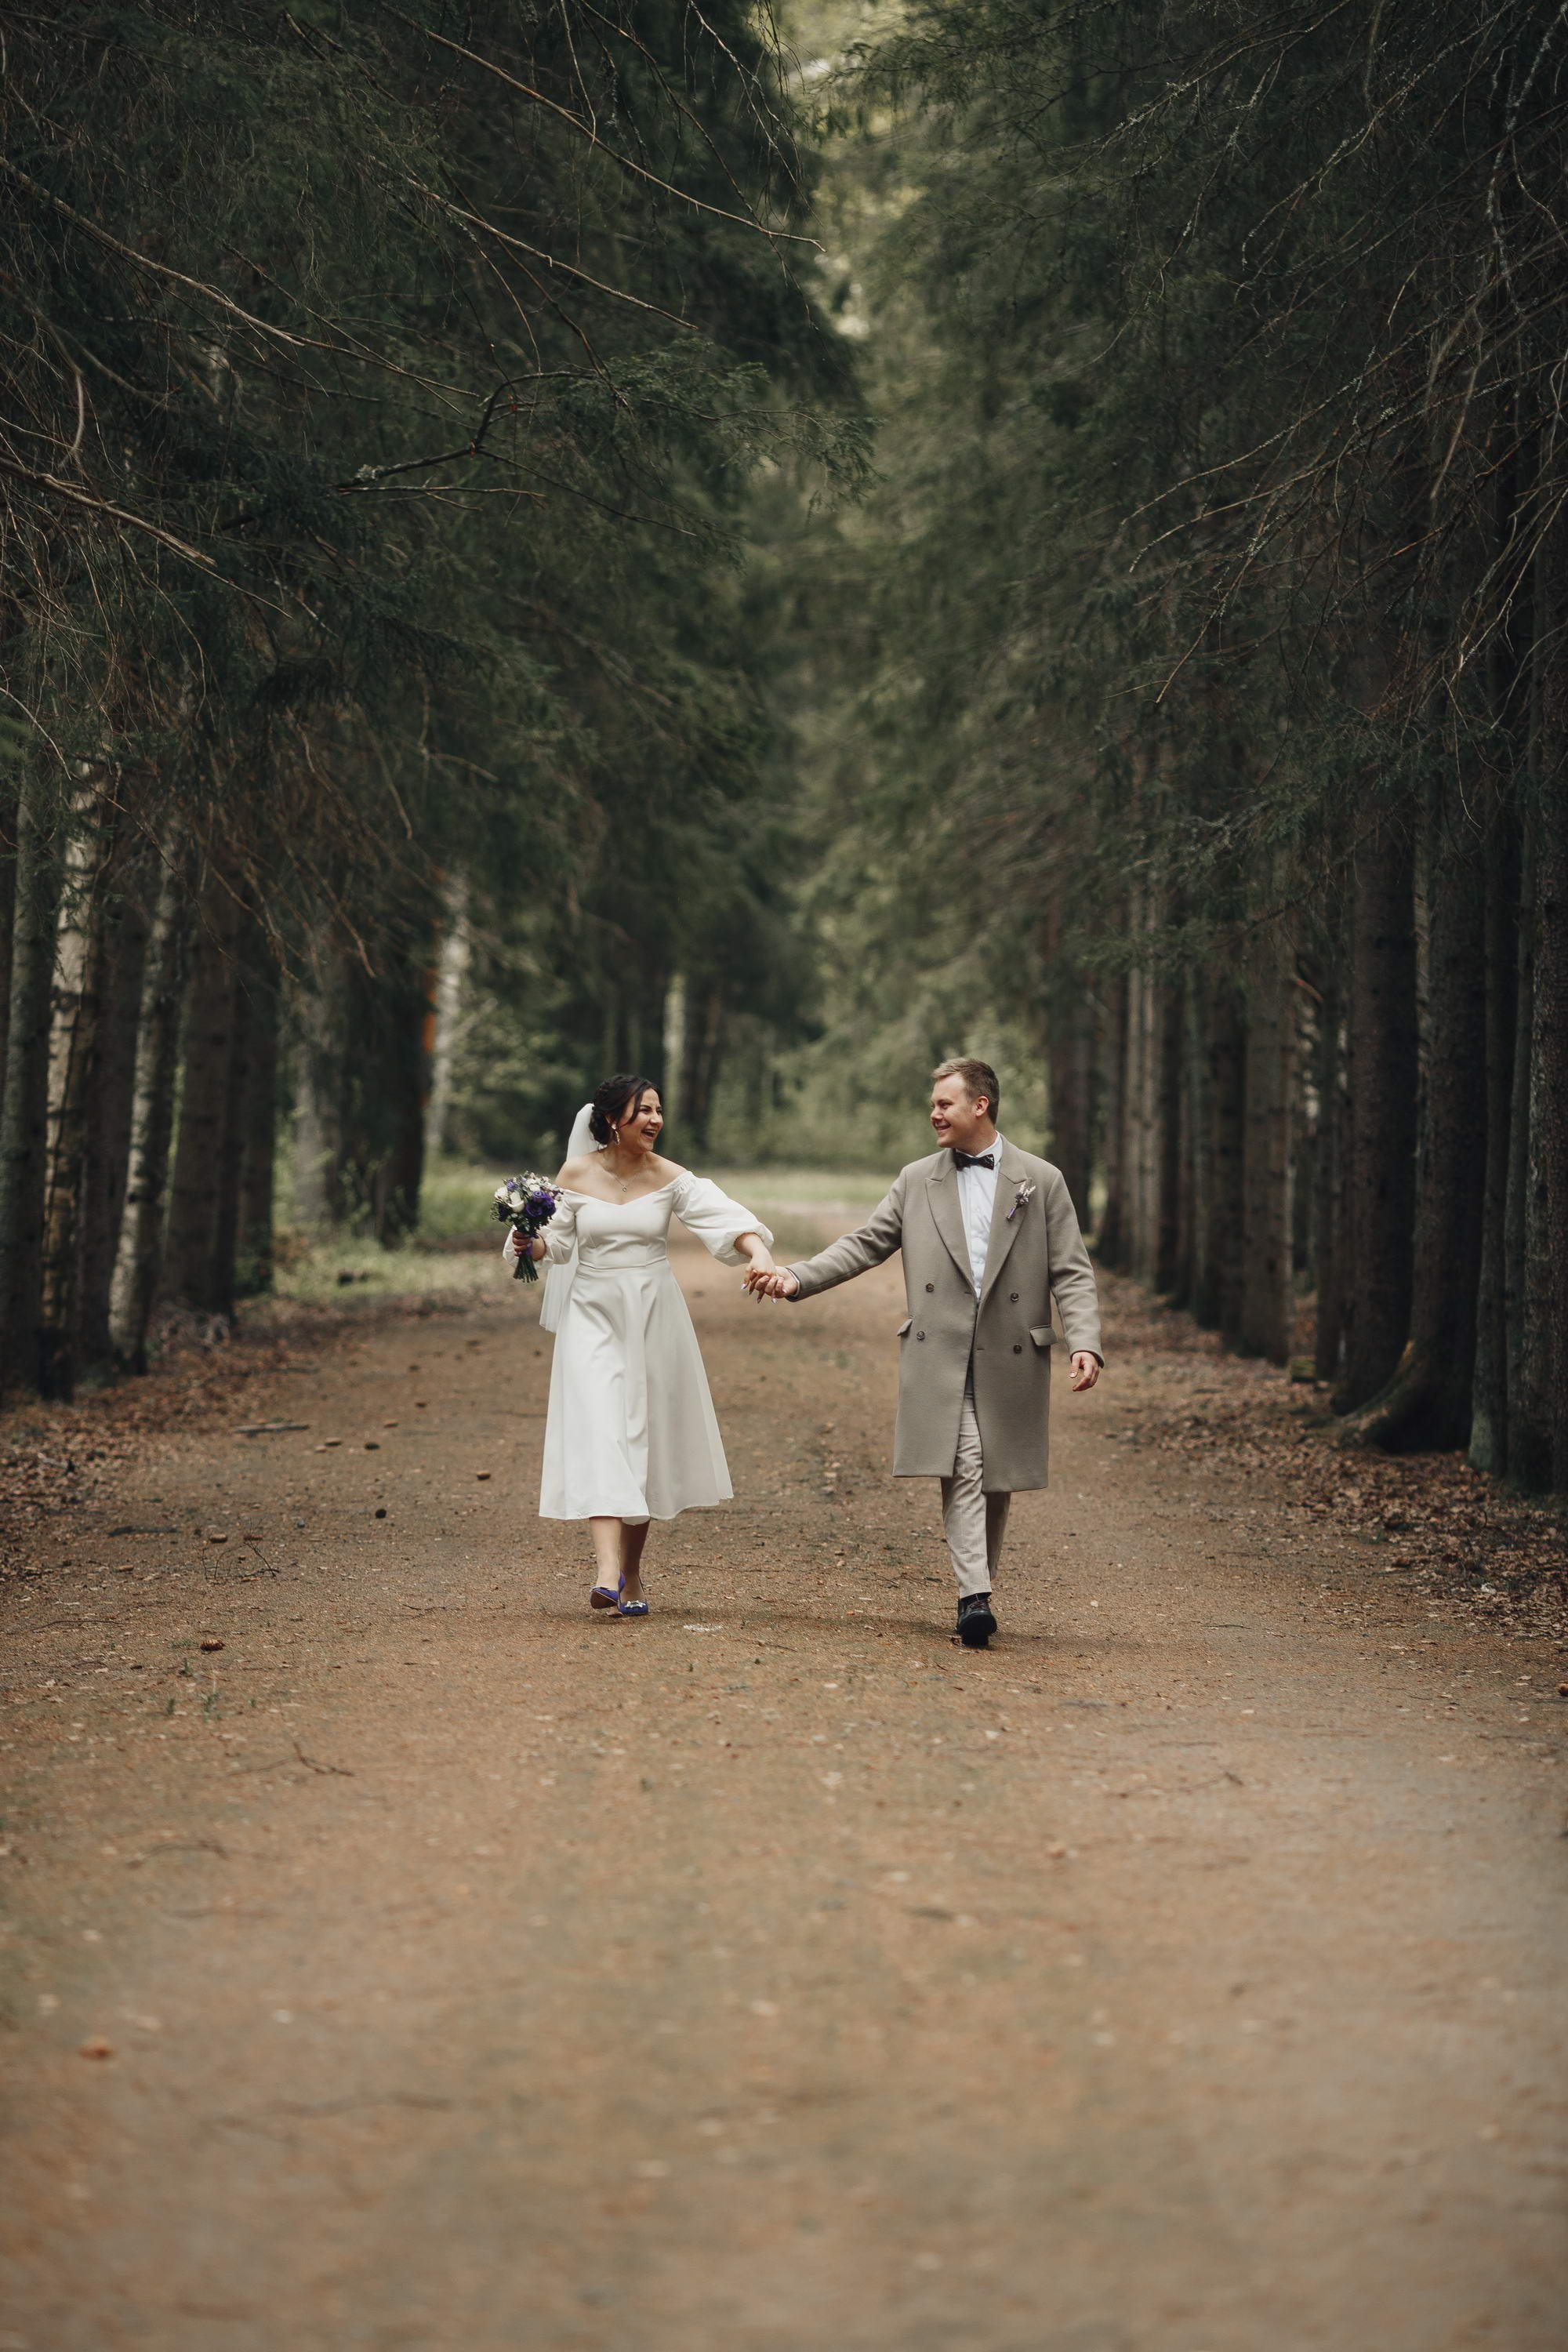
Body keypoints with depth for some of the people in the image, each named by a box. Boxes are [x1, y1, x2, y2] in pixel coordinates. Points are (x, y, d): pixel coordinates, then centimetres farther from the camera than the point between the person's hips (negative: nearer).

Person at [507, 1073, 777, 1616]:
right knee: (599, 1434, -14)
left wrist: (759, 1252, -34)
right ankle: (607, 1571, -25)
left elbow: (725, 1217, -15)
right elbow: (557, 1242, 5)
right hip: (594, 1316, -1)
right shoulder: (576, 1174, -1)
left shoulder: (670, 1179, -2)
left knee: (645, 1438, 6)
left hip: (654, 1316, 1)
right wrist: (530, 1242, -18)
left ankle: (632, 1573, 20)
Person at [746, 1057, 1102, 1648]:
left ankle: (981, 1590, 19)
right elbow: (864, 1245, 9)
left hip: (1011, 1361, 0)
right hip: (940, 1360, 0)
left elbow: (1071, 1273, 2)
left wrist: (1085, 1343, -11)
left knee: (997, 1484, 6)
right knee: (963, 1475, -13)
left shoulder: (1042, 1182, 5)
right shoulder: (916, 1182, 12)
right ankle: (974, 1599, -20)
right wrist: (795, 1277, -4)